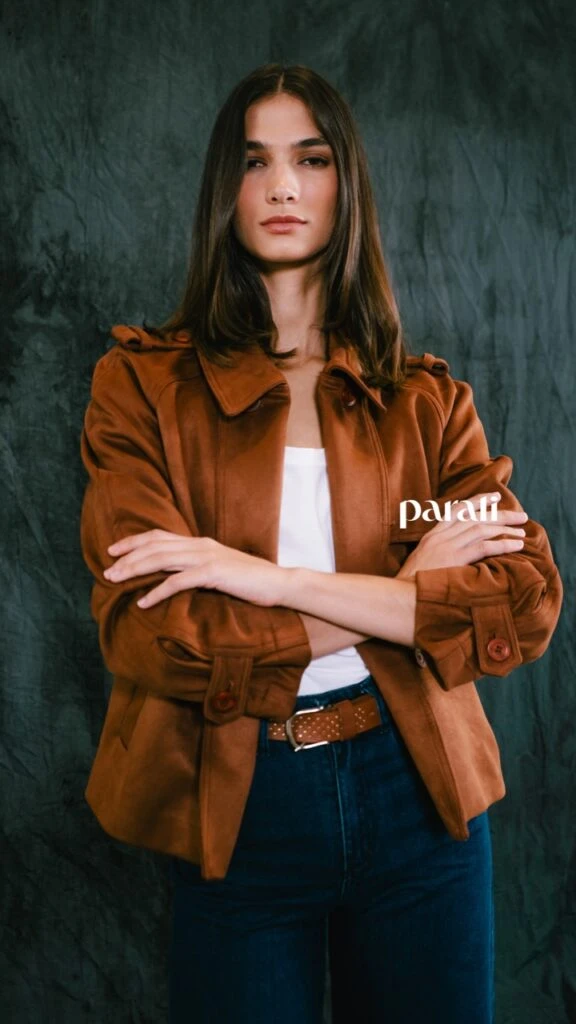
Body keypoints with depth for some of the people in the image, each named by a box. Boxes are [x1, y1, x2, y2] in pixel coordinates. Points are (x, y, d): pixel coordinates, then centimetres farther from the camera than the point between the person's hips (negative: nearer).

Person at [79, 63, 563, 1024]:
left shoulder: (427, 397, 2)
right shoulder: (144, 383, -4)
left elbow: (527, 604, -11)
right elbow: (142, 629, -16)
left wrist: (270, 579, -21)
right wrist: (407, 589, -14)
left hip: (415, 790, 2)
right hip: (236, 805, -1)